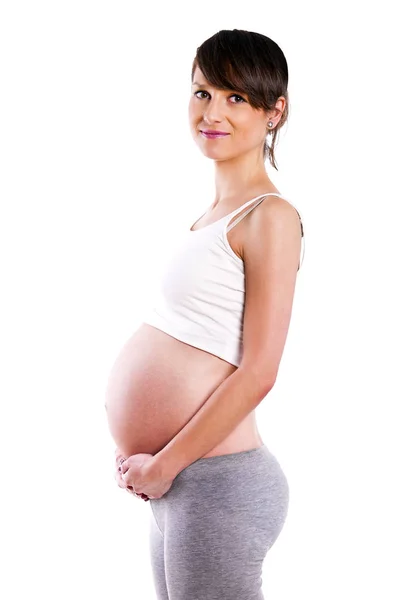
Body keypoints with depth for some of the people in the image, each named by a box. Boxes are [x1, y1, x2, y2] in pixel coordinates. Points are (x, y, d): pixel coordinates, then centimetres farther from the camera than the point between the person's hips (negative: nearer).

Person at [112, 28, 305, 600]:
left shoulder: (270, 218, -13)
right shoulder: (214, 214, 12)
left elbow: (257, 372, -17)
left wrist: (160, 467, -12)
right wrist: (145, 454, 7)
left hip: (221, 484, -8)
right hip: (181, 481, 8)